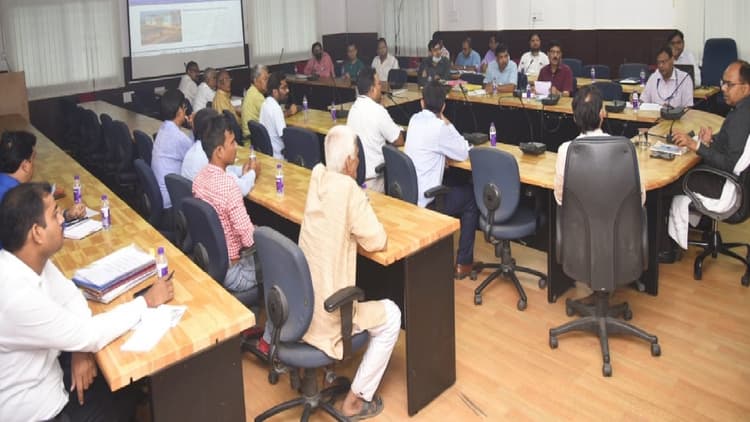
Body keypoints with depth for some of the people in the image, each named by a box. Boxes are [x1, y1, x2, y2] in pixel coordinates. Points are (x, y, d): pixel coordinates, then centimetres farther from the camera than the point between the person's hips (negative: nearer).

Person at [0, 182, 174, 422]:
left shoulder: (28, 259, -10)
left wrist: (81, 348, -12)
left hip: (43, 370, 7)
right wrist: (148, 301, -16)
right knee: (126, 391, 7)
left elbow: (69, 295, 3)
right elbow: (90, 334, -28)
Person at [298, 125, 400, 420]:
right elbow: (376, 242, -14)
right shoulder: (349, 189, -21)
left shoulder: (317, 176, 1)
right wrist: (361, 225, 3)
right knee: (391, 317, 11)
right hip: (326, 313, -8)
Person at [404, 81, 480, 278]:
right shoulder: (440, 127, -19)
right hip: (425, 201, -7)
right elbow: (464, 153, -6)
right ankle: (463, 262, 18)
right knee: (472, 198, 14)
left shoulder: (414, 119, 3)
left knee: (451, 184, 32)